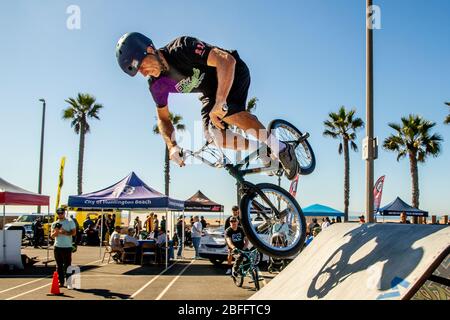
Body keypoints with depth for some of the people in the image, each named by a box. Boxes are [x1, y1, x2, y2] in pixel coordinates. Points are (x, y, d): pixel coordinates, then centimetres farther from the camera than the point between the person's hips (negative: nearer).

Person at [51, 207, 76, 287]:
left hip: (67, 247, -4)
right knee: (59, 266, 6)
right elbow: (52, 235, 6)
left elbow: (74, 232, -6)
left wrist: (65, 232, -17)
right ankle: (61, 281, 12)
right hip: (57, 247, 4)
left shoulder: (70, 222, 2)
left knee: (67, 265, -3)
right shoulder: (54, 224, 13)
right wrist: (56, 231, -14)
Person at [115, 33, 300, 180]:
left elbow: (227, 60, -43)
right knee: (214, 136, -17)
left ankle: (281, 149, -28)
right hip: (210, 92, 6)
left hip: (233, 72, -6)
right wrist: (172, 146, -18)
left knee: (226, 112, -35)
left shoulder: (182, 48, -33)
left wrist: (220, 103, -50)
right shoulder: (157, 85, -12)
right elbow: (163, 118, 1)